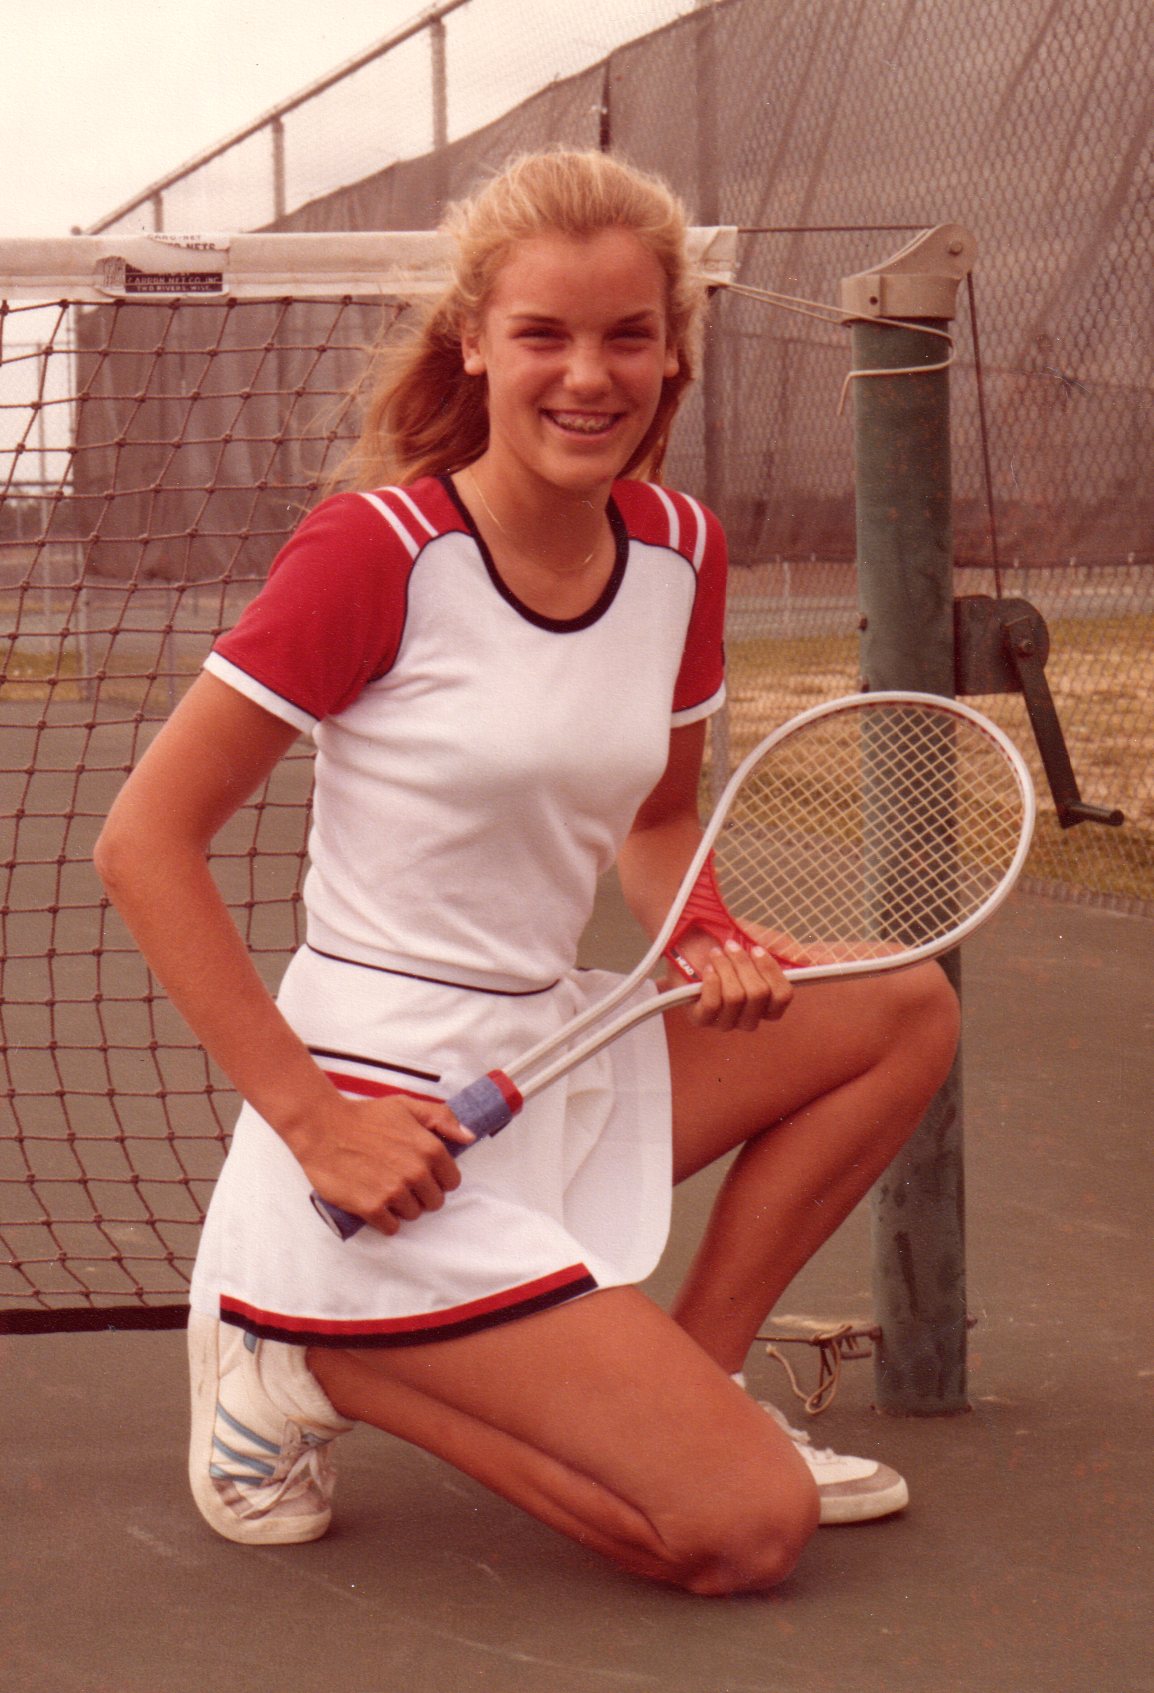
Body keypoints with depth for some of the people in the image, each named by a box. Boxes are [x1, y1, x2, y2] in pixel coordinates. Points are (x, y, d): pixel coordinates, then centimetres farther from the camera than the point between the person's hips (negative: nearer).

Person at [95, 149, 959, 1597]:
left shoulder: (680, 551, 4)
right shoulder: (377, 549, -16)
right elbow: (144, 841, -15)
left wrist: (706, 947, -2)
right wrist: (310, 1120, -21)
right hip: (391, 1129, -8)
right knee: (746, 1531, -14)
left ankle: (687, 1388, 9)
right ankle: (317, 1358, 1)